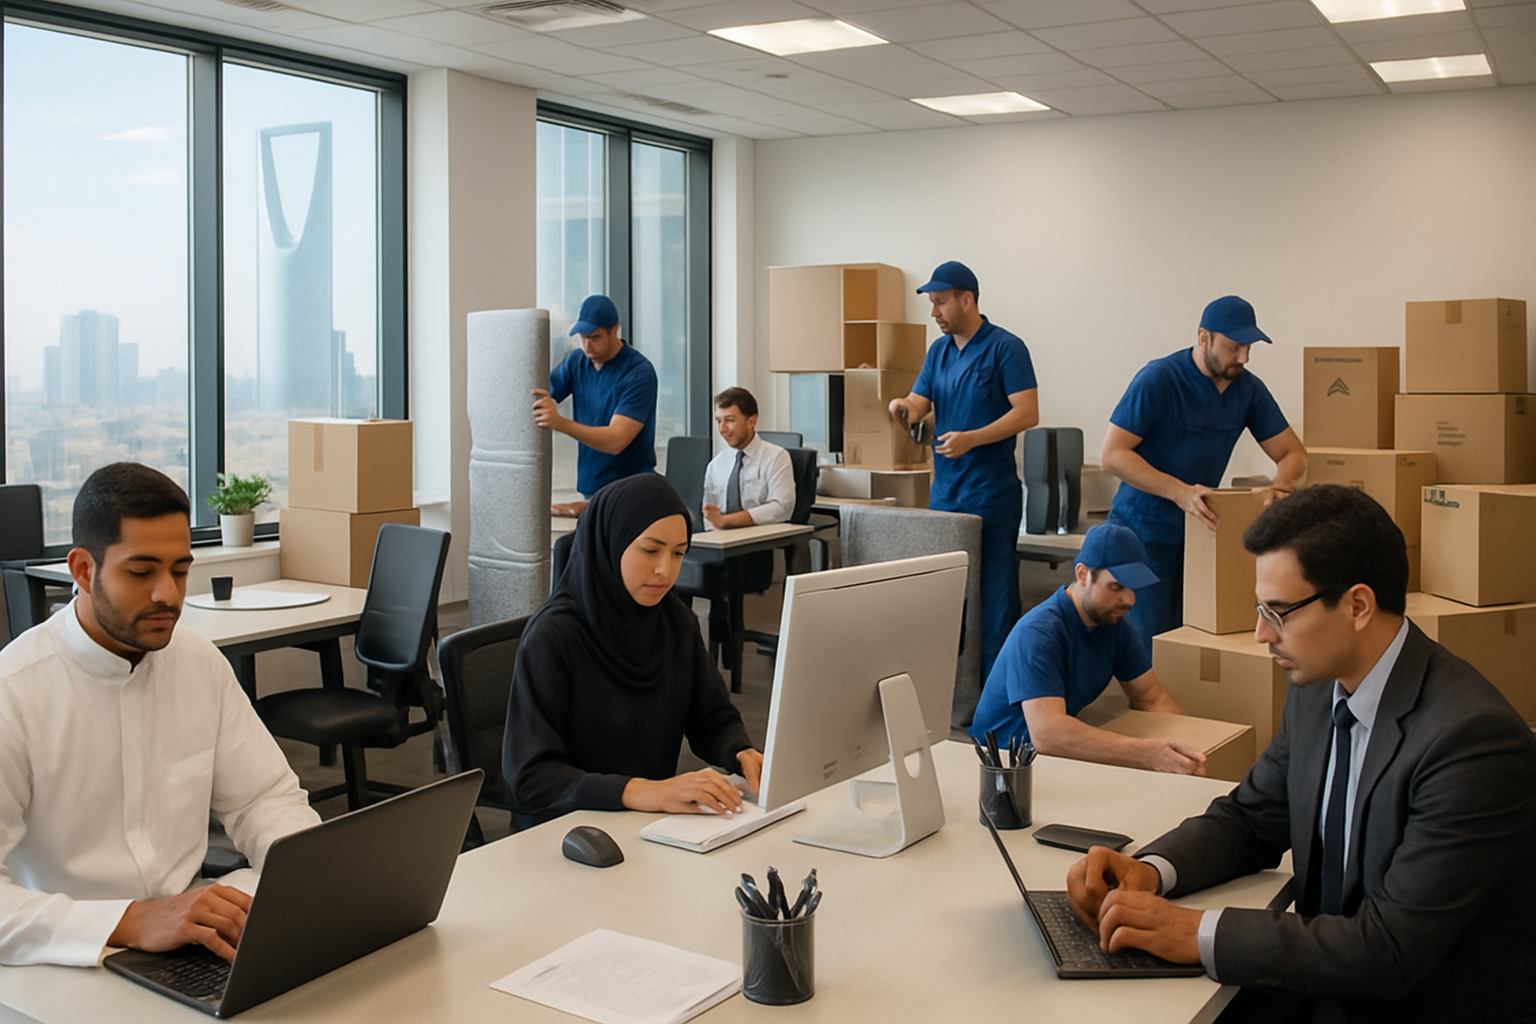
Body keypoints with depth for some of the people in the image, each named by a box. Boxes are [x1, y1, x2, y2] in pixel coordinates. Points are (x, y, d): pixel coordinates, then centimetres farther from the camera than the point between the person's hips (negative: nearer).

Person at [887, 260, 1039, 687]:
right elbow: (918, 404, 11)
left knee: (993, 589, -3)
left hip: (991, 491, -7)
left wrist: (971, 439, -23)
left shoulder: (1005, 348, -9)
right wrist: (902, 408, -14)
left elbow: (1027, 412, -15)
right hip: (945, 488, 7)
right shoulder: (938, 350, 12)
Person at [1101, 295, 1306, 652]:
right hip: (1143, 529, -5)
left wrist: (1280, 486, -18)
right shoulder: (1158, 379, -16)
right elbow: (1112, 454, -20)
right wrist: (1179, 492, -31)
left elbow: (1293, 454, 6)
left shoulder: (1248, 388, 1)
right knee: (1151, 646, -5)